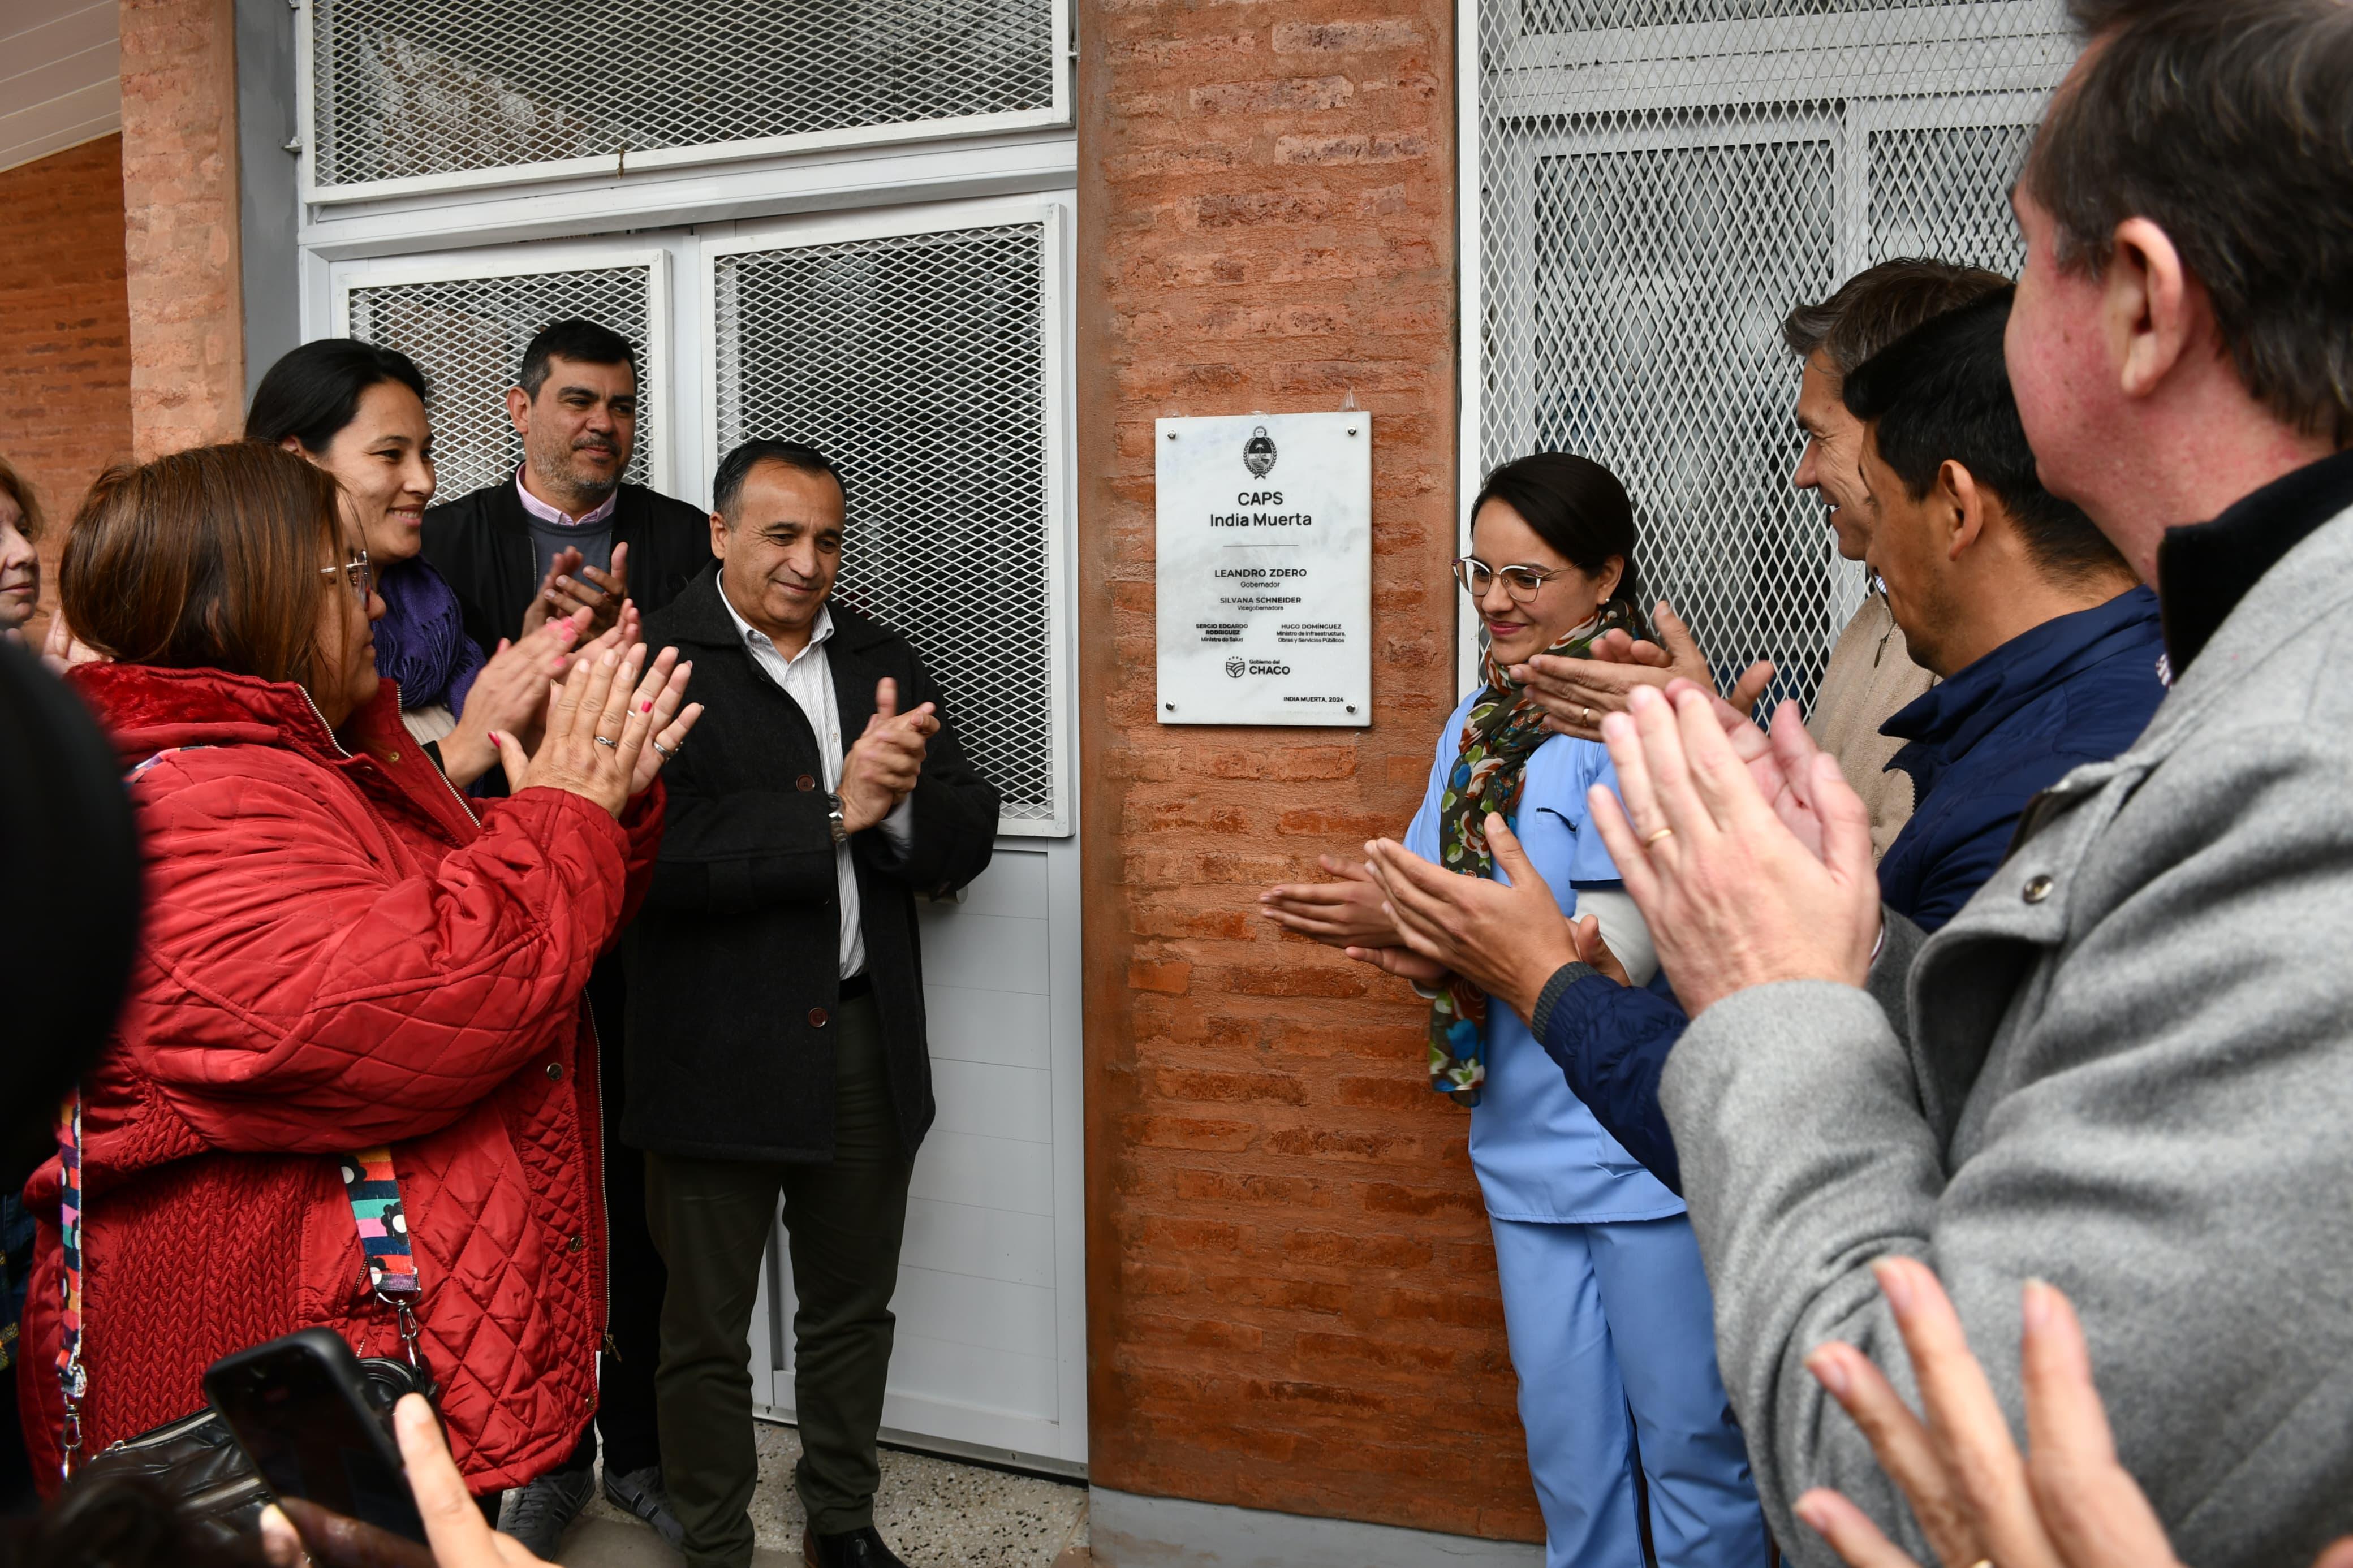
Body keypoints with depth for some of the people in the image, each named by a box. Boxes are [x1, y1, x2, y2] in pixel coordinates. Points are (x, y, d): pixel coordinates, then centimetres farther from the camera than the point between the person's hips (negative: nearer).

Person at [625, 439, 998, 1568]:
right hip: (715, 1049, -5)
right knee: (707, 1331, 11)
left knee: (851, 1308, 19)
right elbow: (656, 851, -22)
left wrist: (902, 800, -16)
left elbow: (967, 841, 4)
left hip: (863, 1041, 5)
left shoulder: (884, 662, 9)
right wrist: (833, 813, -23)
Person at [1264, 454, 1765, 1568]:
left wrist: (1417, 927, -24)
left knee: (1689, 1442, 8)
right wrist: (1401, 943, -12)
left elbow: (1623, 952, -20)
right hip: (1526, 1142, 7)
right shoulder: (1475, 724, 10)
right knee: (1565, 1441, 17)